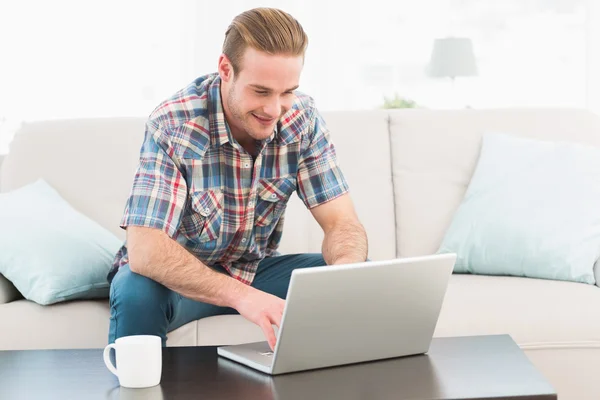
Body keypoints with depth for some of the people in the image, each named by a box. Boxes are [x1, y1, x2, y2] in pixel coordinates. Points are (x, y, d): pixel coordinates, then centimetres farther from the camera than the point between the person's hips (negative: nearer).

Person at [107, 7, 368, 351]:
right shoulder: (172, 125, -26)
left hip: (255, 268, 4)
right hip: (180, 276, -3)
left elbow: (342, 223, -13)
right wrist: (240, 295, -48)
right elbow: (144, 250, -34)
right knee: (136, 292, -36)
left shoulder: (303, 119, -13)